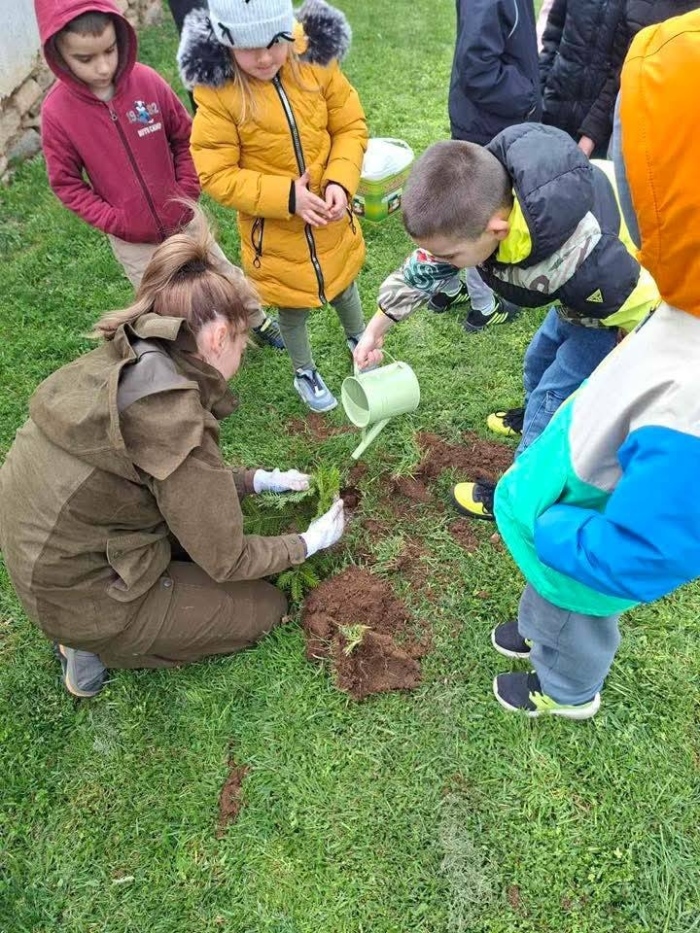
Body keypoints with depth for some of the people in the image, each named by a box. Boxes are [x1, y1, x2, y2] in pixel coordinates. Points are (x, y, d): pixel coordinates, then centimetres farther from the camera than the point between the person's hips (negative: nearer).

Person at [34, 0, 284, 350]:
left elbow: (185, 138, -1)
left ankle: (258, 321, 48)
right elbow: (66, 182, -7)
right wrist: (111, 220, -15)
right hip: (132, 240, -1)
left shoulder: (147, 82, -14)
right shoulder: (56, 112, -17)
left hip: (183, 219, 2)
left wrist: (188, 192, -8)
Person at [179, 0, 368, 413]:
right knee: (293, 307, 17)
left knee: (344, 285, 26)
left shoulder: (316, 63, -13)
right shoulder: (217, 93, -21)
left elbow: (351, 127, -5)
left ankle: (358, 339, 58)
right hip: (275, 231, -2)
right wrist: (285, 196, -28)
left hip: (332, 218, 3)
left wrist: (340, 182, -23)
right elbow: (217, 175, -19)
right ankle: (305, 373, 45)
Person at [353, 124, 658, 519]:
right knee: (539, 360, 25)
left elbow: (643, 315, -29)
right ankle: (540, 418, 57)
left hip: (626, 304, -7)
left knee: (553, 395, -1)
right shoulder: (479, 200, -28)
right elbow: (424, 264, -11)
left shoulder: (586, 261, -48)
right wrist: (376, 329, -3)